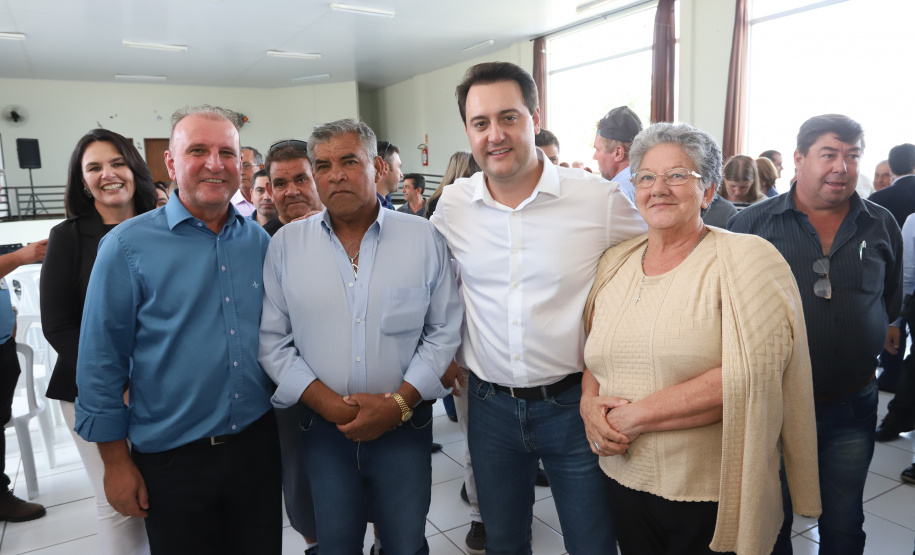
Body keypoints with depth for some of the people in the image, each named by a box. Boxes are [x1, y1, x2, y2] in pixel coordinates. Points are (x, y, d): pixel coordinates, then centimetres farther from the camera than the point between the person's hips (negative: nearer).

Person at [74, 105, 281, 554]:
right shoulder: (127, 245, -9)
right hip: (172, 459, -3)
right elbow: (101, 363, -6)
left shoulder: (259, 241, 2)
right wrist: (116, 462, -4)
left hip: (258, 444, 3)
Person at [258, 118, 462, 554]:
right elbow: (272, 340, -1)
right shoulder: (286, 244, 0)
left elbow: (445, 330, -2)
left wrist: (399, 402, -12)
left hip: (405, 426, 0)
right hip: (323, 428, 1)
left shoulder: (424, 238, -3)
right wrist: (327, 402, -12)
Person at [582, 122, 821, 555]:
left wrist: (635, 415, -19)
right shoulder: (614, 262, 5)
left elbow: (748, 377, -21)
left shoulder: (747, 259, -11)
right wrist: (590, 403, -8)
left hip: (712, 496, -4)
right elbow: (591, 355, 13)